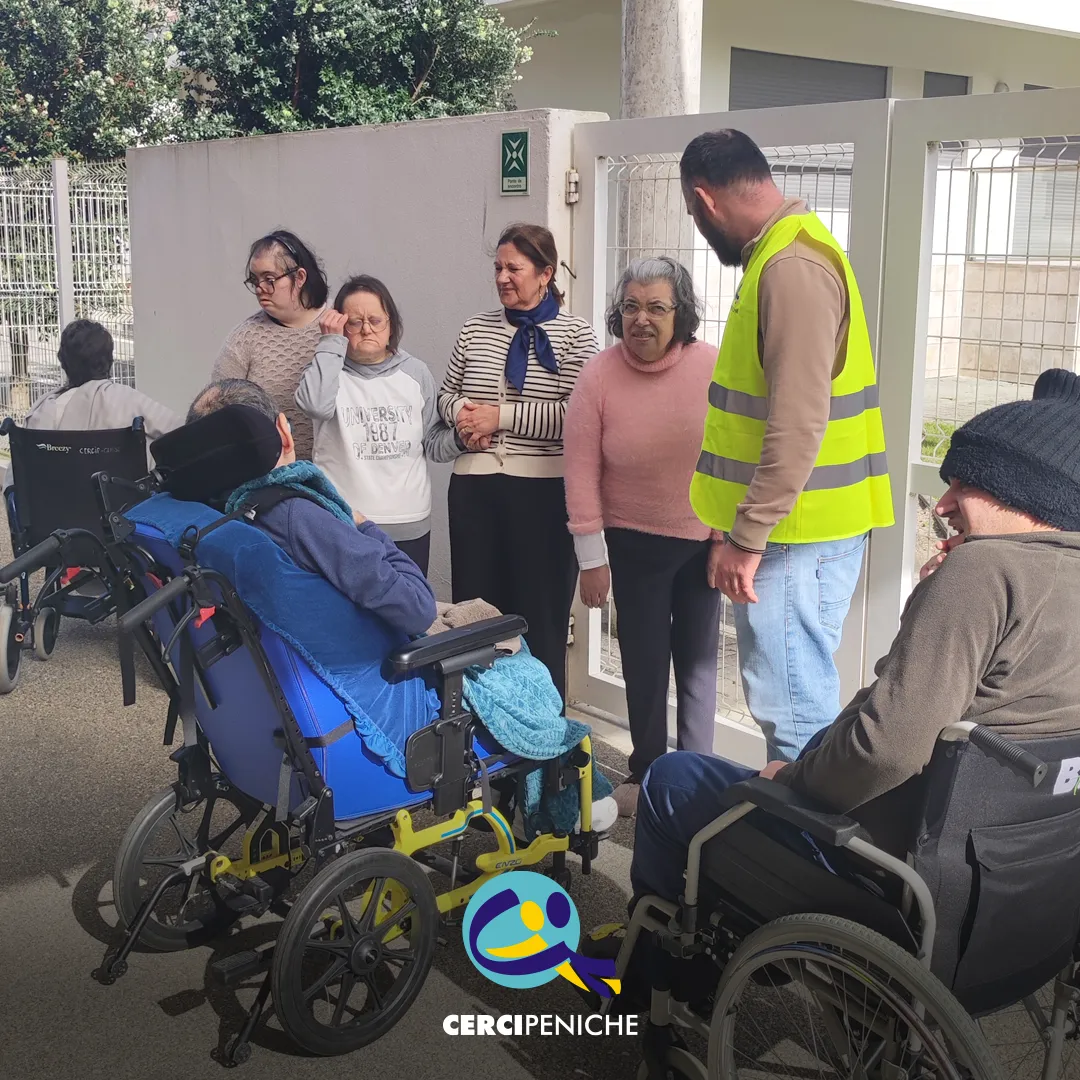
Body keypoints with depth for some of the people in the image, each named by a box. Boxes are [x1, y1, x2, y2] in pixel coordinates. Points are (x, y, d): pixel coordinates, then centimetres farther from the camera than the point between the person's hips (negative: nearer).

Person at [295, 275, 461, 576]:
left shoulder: (415, 372, 8)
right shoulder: (330, 369, 2)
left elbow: (432, 444, 13)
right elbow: (315, 404, -22)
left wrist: (460, 437, -8)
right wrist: (331, 343, -12)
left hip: (410, 525, 3)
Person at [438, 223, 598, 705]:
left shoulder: (574, 334, -3)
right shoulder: (477, 327, 11)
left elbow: (577, 415, -14)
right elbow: (447, 394, 20)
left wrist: (501, 416, -14)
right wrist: (463, 413, -3)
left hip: (544, 491, -4)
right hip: (474, 487, 5)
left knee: (540, 614, 3)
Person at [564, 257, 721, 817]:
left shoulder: (714, 368, -12)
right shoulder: (598, 377, -12)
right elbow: (581, 473, -9)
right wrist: (592, 558, -8)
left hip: (703, 540, 1)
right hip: (634, 544, 0)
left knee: (698, 660, 11)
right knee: (644, 663, 8)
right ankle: (646, 774, 26)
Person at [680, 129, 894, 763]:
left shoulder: (793, 269, -18)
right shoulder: (784, 254, 15)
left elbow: (798, 424, -24)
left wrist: (747, 538, -20)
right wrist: (747, 528, 23)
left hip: (796, 537, -10)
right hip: (792, 527, 10)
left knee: (795, 710, -5)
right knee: (799, 700, 18)